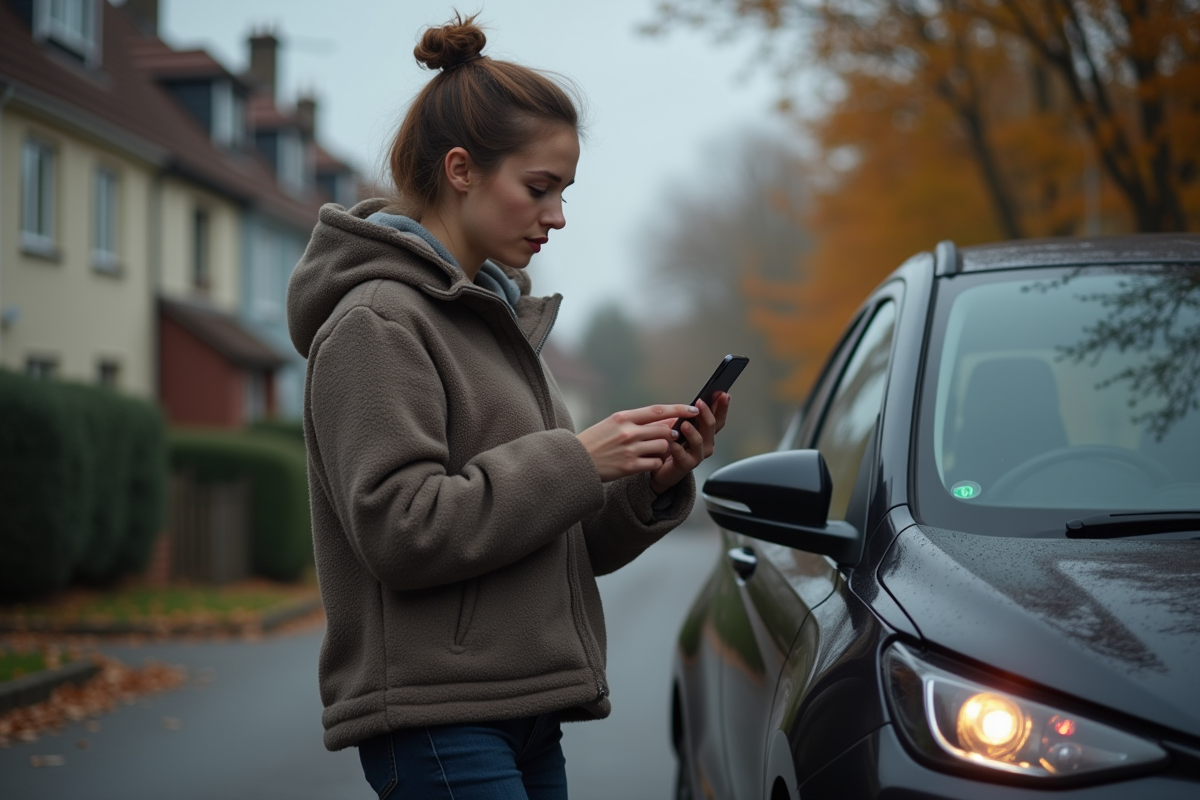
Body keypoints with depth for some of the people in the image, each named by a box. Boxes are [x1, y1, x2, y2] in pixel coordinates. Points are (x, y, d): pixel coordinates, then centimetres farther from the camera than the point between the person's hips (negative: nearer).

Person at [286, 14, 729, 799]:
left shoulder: (499, 316, 17)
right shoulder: (377, 322, -9)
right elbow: (400, 528, -20)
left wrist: (653, 482, -1)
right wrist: (575, 460, -17)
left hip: (525, 717, 9)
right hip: (437, 725, -9)